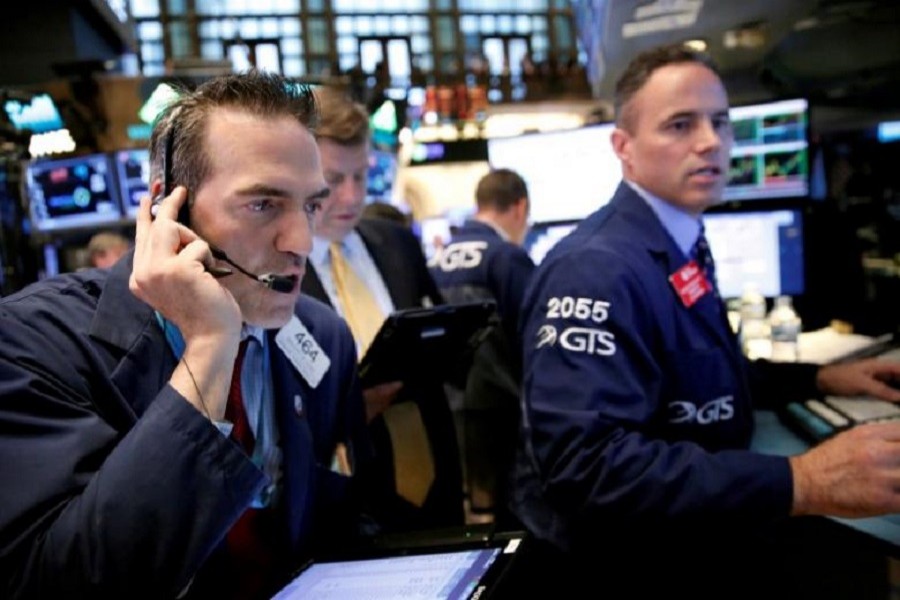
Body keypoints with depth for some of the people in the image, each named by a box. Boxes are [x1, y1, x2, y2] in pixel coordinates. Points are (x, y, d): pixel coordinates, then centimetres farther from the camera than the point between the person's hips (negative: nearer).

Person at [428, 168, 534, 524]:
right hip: (497, 403, -7)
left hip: (449, 403, 7)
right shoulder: (509, 256, -10)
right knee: (509, 511, 4)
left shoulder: (437, 259, 9)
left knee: (466, 510, 16)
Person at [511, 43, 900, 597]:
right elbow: (586, 465, -33)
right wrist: (801, 483, -33)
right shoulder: (595, 271, -23)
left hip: (699, 529, 9)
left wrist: (820, 378, 9)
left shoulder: (682, 247, 8)